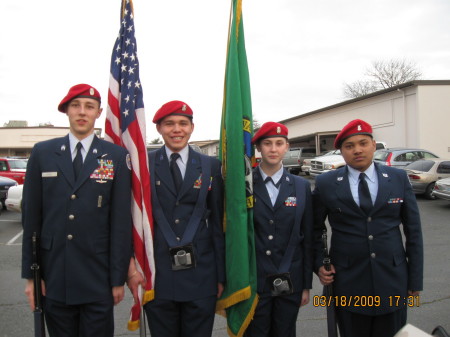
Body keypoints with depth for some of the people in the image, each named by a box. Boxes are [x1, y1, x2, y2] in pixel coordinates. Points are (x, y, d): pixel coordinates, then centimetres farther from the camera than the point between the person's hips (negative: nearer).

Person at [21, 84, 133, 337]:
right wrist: (30, 274, 2)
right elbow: (31, 216, 4)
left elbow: (121, 220, -3)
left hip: (98, 279, -1)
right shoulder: (42, 153, 3)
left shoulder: (117, 156, -2)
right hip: (54, 277, 2)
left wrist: (118, 278, -4)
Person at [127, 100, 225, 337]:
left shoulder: (212, 166, 3)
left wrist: (221, 275, 3)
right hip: (157, 275, 0)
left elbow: (219, 223, 4)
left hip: (201, 276, 1)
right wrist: (131, 268, -5)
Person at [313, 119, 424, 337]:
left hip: (393, 280, 1)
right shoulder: (326, 184, -2)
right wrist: (319, 264, -2)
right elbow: (314, 229, 9)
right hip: (348, 283, -1)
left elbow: (413, 230, 4)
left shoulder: (398, 178, 1)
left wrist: (415, 280, 4)